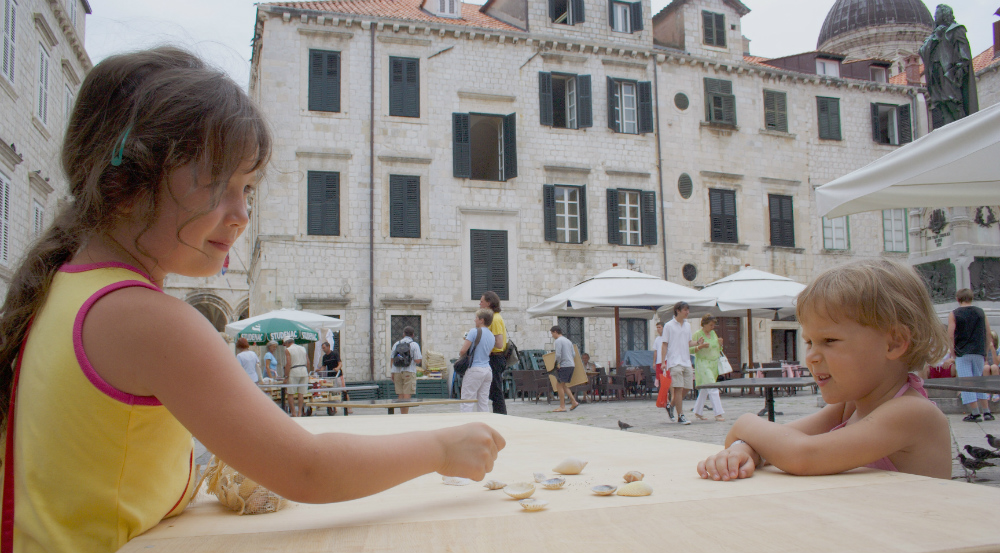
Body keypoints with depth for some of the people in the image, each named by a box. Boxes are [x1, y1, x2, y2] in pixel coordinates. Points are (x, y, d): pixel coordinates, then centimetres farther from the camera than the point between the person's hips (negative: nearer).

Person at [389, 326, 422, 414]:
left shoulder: (396, 344, 10)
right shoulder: (414, 345, -2)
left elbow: (392, 361, 10)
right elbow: (417, 361, -10)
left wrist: (392, 374, 19)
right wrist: (421, 359, 13)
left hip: (397, 372, 4)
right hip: (409, 372, -4)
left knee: (401, 396, 8)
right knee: (407, 395, -6)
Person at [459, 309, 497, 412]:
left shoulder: (474, 332, -9)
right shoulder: (492, 336, 13)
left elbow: (463, 350, -14)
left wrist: (460, 356, 8)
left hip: (474, 370, -7)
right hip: (488, 370, 7)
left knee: (466, 404, -4)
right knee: (484, 403, 10)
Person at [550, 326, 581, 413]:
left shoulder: (558, 341, -8)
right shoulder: (568, 341, 20)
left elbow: (558, 355, -19)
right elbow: (574, 355, 19)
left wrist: (557, 363, -3)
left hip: (564, 366, -9)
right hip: (571, 365, 9)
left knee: (559, 385, -3)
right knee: (563, 385, 15)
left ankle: (562, 407, -3)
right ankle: (574, 402, 9)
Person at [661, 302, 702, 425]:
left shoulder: (687, 325, 14)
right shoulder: (669, 325, -3)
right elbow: (665, 345, -3)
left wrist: (698, 343, -1)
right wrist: (663, 362, -9)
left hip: (686, 362, 6)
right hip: (674, 362, -6)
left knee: (687, 387, 4)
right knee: (678, 388, -8)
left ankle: (671, 405, 25)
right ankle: (680, 416, -3)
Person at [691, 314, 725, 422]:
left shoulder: (713, 333, 13)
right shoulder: (697, 334, -8)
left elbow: (717, 349, 21)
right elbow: (690, 349, -11)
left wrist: (720, 344, 0)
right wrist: (700, 346, -25)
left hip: (714, 364, 7)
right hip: (703, 364, -7)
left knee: (705, 389, 12)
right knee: (712, 389, -14)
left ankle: (697, 412, 21)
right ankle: (718, 413, -14)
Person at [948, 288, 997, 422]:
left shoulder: (953, 314, -3)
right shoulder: (981, 313, 7)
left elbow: (951, 336, -10)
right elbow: (988, 336, 7)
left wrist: (953, 353, -1)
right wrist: (985, 353, 14)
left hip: (962, 353, -4)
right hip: (979, 353, 4)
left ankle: (975, 413, -3)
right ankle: (986, 412, 12)